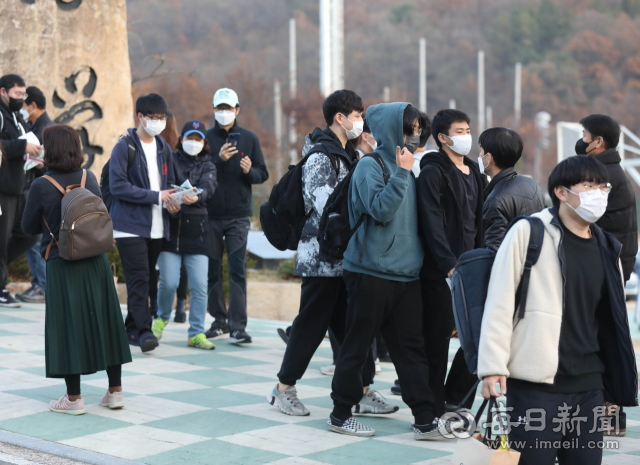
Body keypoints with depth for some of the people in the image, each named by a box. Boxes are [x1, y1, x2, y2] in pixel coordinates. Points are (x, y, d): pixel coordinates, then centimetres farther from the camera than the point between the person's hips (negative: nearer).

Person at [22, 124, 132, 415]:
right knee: (104, 320, 12)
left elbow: (29, 227, -3)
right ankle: (115, 391, 17)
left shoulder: (42, 186, -14)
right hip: (96, 262, 4)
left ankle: (73, 398, 7)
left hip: (61, 265, -4)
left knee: (68, 326, 3)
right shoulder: (89, 178, 0)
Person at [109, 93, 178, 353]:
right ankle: (143, 331, -14)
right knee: (138, 279, -12)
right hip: (130, 225, -6)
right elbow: (118, 186, -14)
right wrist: (156, 196, -16)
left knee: (145, 278, 10)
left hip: (157, 227, 6)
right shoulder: (125, 147, -6)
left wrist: (172, 200, -4)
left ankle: (132, 328, 20)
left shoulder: (164, 148, 14)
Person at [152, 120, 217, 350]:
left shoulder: (207, 166, 10)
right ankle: (162, 318, 25)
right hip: (170, 229, -1)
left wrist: (196, 197, -32)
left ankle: (196, 333, 5)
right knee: (169, 282, -4)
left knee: (200, 286, -5)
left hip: (197, 231, 1)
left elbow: (208, 187, -10)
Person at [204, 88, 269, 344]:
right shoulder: (207, 138, 4)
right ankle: (219, 320, 19)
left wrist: (250, 171, -14)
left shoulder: (249, 139, 6)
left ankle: (237, 325, -10)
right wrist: (218, 159, -18)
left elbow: (263, 174, 7)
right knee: (213, 270, 7)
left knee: (237, 270, -9)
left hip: (238, 215, -1)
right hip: (211, 214, 1)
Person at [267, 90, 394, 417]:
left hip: (345, 256, 9)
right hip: (322, 257, -9)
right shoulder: (320, 156, -13)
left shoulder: (347, 154, 17)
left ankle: (363, 392, 13)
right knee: (312, 323, -1)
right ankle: (284, 390, 12)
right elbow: (327, 207, -21)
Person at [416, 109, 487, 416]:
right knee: (437, 342, -1)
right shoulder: (433, 173, -8)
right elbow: (432, 225, -16)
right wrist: (449, 265, -23)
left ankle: (455, 398, 20)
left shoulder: (475, 174, 17)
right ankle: (433, 412, 7)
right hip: (441, 273, -7)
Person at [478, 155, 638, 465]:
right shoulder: (529, 232, -3)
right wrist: (493, 366, -12)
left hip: (589, 384, 6)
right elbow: (500, 302, -6)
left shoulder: (606, 248, 14)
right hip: (535, 382, -5)